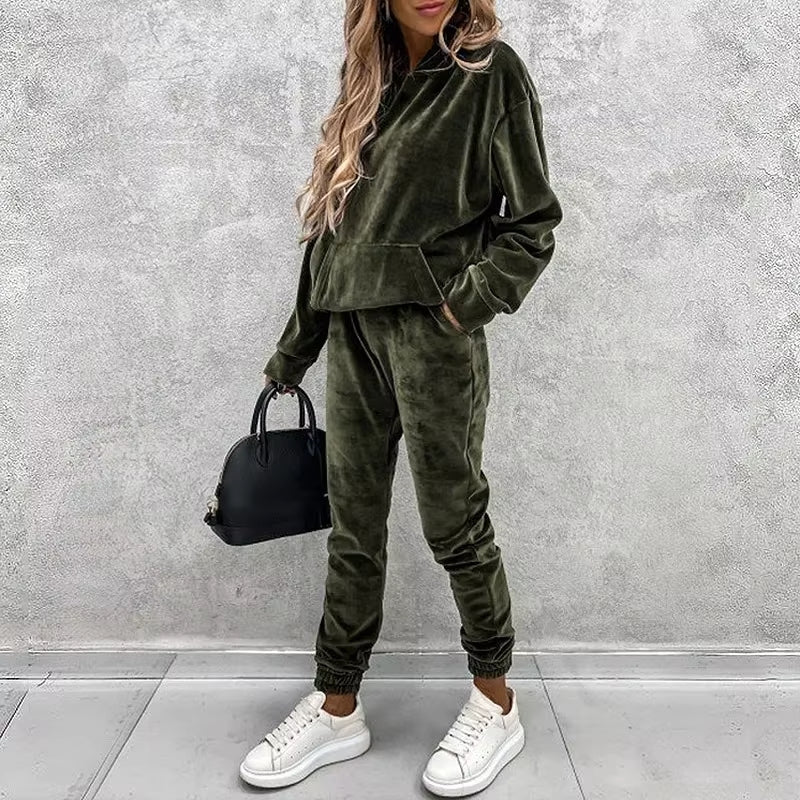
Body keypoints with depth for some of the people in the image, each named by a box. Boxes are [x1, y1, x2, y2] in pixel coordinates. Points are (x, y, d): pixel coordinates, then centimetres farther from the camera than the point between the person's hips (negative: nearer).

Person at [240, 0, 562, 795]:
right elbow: (335, 228, 17)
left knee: (453, 524, 2)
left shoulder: (490, 69, 1)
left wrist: (472, 298, -17)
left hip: (433, 330, -5)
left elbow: (533, 222, -2)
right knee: (353, 529, 9)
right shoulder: (368, 81, 18)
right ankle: (337, 708, 23)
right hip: (352, 330, 6)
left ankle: (496, 706, 22)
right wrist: (293, 348, 17)